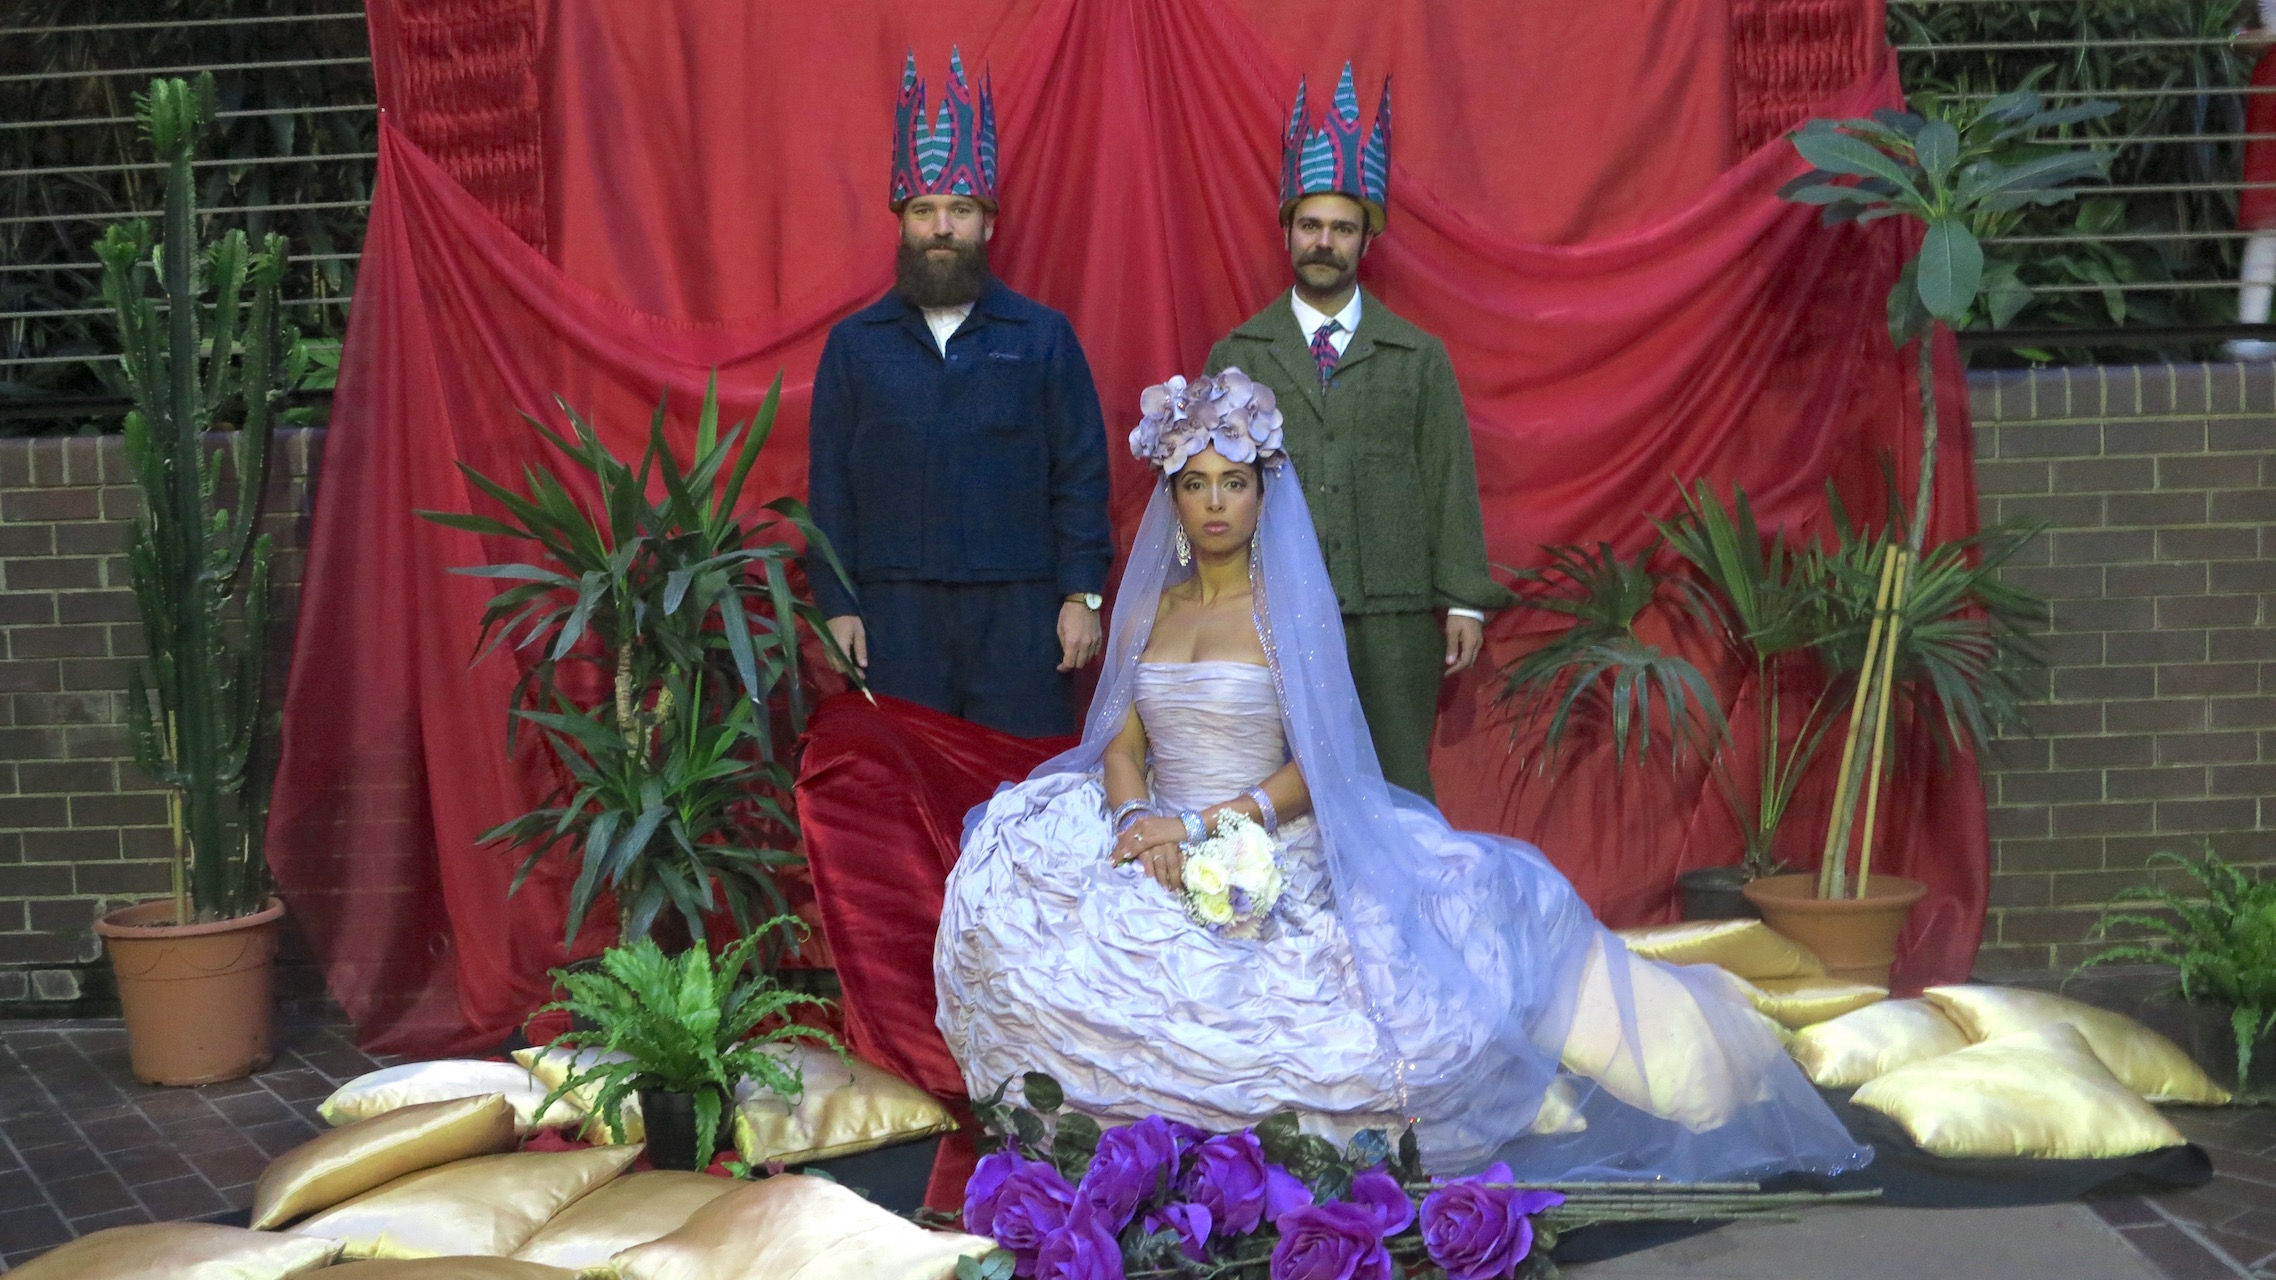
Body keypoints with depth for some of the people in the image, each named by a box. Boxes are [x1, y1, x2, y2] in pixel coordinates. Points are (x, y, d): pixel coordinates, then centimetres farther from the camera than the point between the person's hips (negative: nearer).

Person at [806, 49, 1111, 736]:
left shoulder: (1045, 337, 8)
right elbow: (829, 483, 8)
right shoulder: (854, 343, 10)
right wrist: (837, 605, 0)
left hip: (1017, 609, -1)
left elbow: (1081, 474, 5)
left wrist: (1082, 595, -3)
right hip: (894, 613, 1)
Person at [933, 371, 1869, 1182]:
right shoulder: (1147, 609, 14)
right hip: (1163, 857, 3)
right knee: (1006, 878, -21)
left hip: (1282, 863, -3)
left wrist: (1203, 824, -19)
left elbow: (1316, 765, -7)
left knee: (1476, 901, -20)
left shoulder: (1295, 607, 0)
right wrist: (1139, 819, -14)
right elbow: (1121, 746, 8)